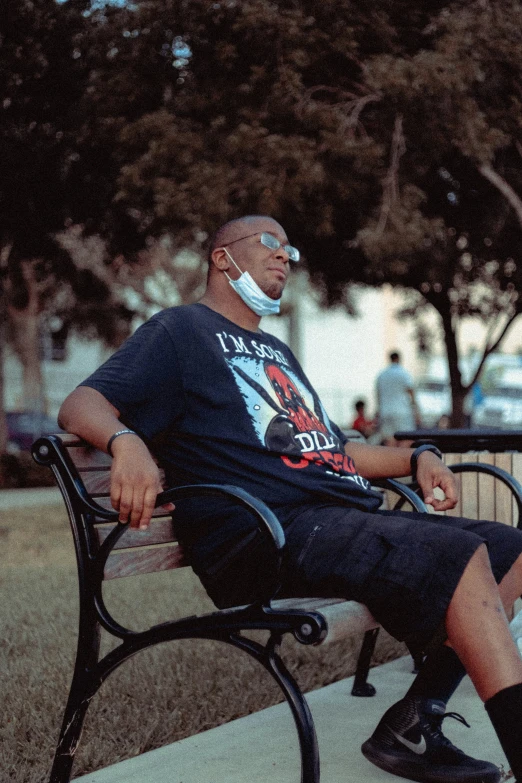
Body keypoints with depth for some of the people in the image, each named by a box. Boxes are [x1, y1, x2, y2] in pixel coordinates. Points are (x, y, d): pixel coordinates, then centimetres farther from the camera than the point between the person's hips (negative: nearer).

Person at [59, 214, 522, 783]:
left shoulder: (275, 351, 33)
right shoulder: (181, 330, 8)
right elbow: (80, 404, -4)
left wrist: (415, 457, 19)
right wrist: (125, 440, -28)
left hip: (351, 515, 9)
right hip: (270, 530, -9)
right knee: (462, 557, -26)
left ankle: (414, 724, -6)